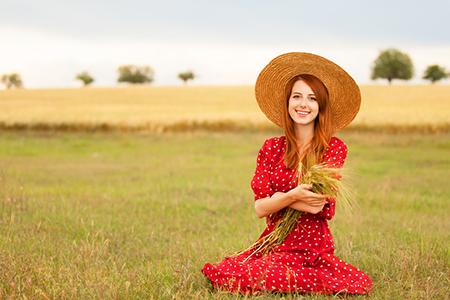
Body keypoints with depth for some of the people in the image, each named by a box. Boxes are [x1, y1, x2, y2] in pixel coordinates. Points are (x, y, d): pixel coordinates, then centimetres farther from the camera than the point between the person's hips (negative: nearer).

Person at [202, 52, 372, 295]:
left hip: (311, 249, -3)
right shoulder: (272, 148, 7)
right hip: (272, 244, 3)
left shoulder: (334, 149, -1)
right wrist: (292, 196, -22)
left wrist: (275, 197, -7)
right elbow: (260, 208, -3)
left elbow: (321, 206, -13)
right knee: (223, 272, -23)